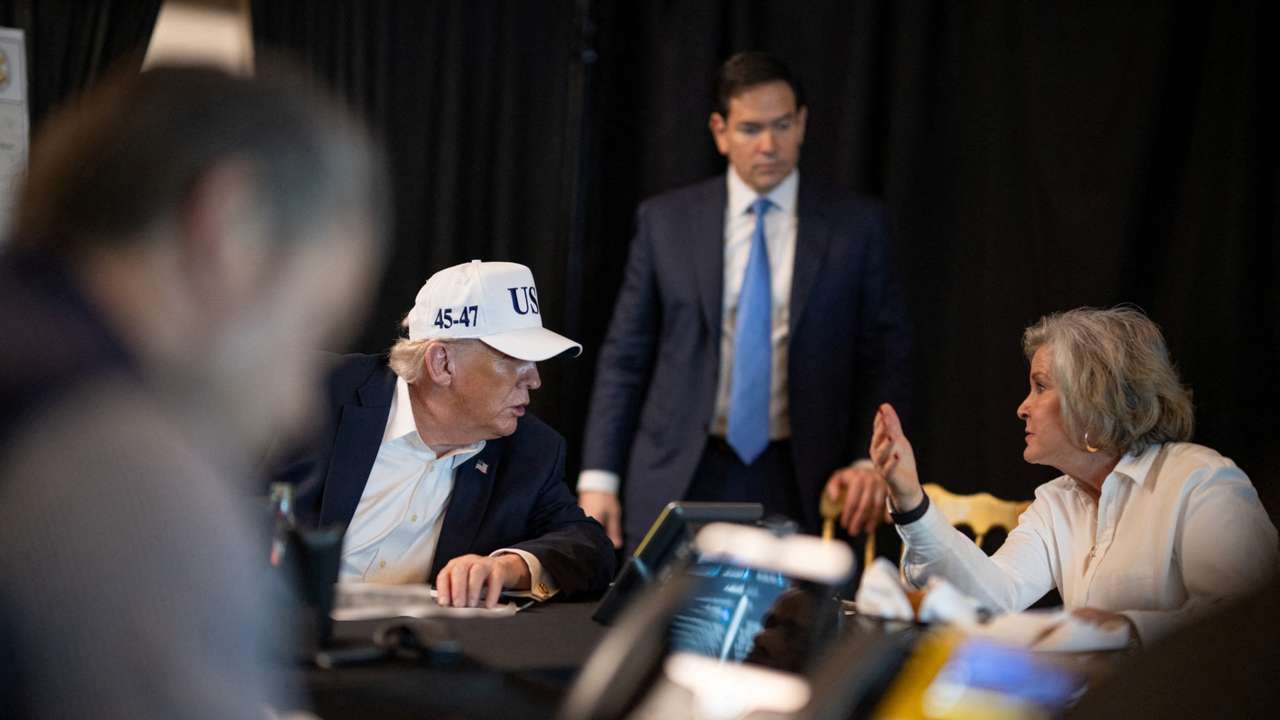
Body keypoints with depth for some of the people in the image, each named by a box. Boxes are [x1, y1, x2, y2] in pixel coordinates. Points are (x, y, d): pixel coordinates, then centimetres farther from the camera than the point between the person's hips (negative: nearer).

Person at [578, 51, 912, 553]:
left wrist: (870, 460, -9)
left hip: (796, 488, -1)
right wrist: (599, 478, 0)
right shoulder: (666, 221, 6)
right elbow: (625, 357, 7)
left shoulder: (856, 226, 4)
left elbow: (883, 358, 5)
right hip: (678, 482, 1)